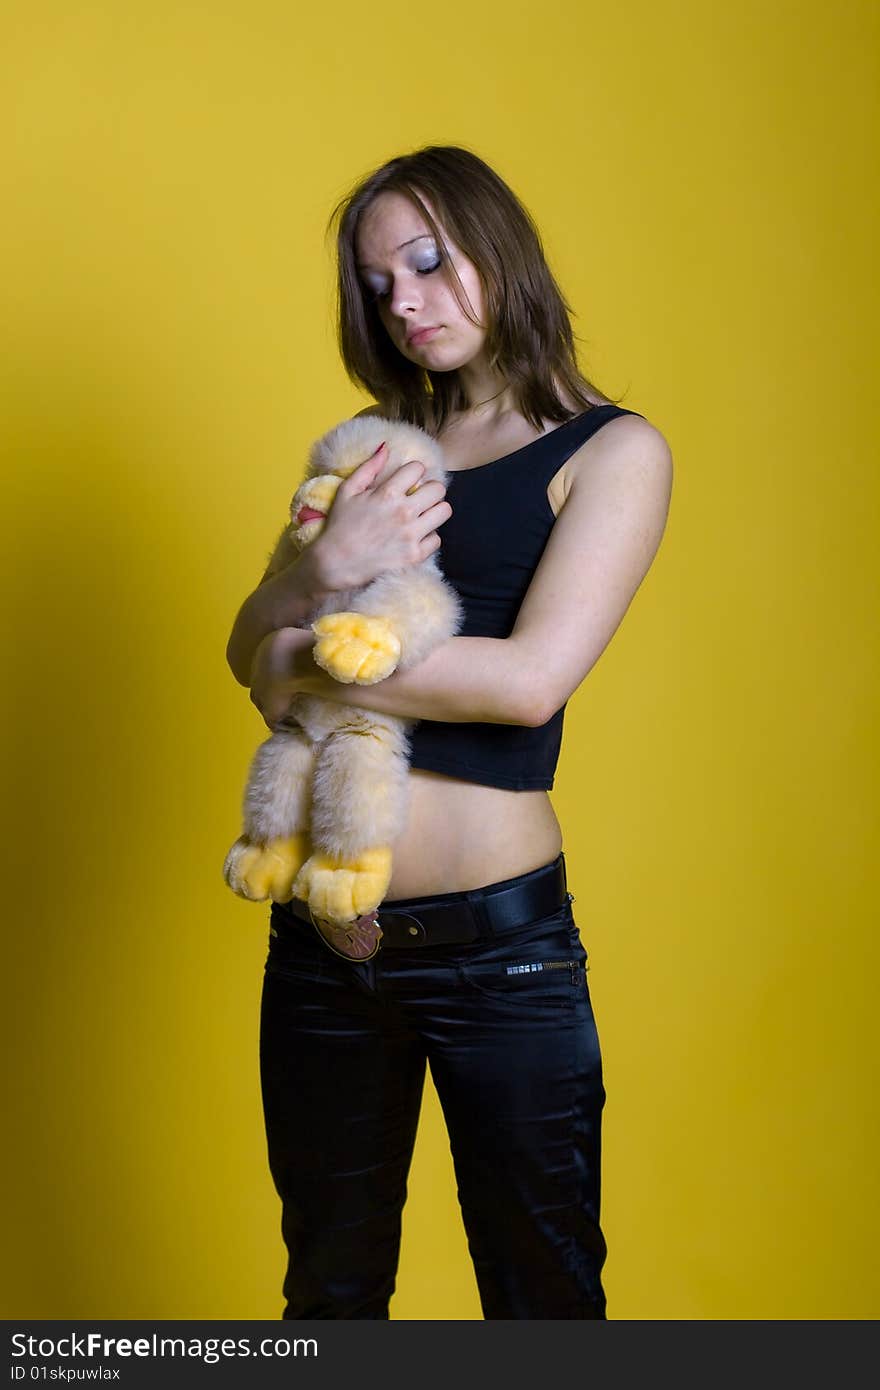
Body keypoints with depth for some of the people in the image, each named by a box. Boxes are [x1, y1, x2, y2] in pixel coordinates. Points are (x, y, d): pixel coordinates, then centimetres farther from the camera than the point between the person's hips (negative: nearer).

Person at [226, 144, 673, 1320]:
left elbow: (531, 679, -16)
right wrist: (319, 572, -16)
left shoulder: (613, 450, -2)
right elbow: (249, 651, 5)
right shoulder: (374, 448, 12)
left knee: (542, 1291, 11)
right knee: (330, 1285, 20)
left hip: (497, 944, -4)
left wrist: (313, 672, -9)